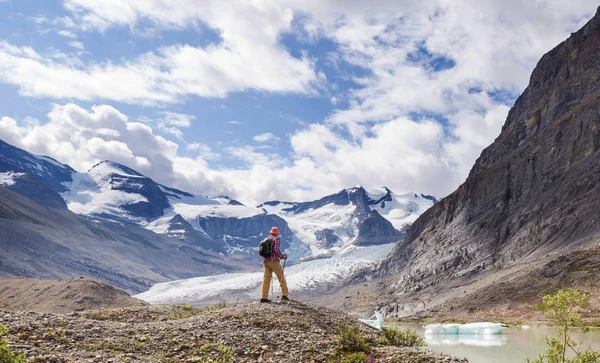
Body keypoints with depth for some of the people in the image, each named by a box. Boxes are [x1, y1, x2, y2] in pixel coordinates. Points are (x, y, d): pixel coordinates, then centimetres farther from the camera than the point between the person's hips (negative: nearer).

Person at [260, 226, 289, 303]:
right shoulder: (276, 239, -4)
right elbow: (276, 250, -17)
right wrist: (282, 256, -4)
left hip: (265, 261, 6)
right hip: (274, 261, -6)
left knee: (266, 279, 5)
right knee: (281, 277, 6)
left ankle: (264, 297, 0)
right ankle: (284, 295, 5)